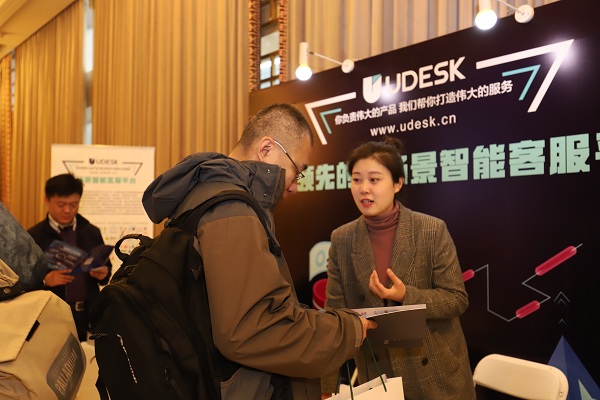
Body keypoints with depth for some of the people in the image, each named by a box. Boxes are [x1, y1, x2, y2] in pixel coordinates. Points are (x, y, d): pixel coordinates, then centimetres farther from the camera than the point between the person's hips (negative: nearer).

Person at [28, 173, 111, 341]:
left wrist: (104, 273, -6)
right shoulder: (34, 236, -1)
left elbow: (106, 267, 15)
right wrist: (45, 280, -20)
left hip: (88, 317, 3)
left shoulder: (92, 232, 9)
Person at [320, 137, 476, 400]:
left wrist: (405, 295, -26)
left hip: (436, 374, -2)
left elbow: (457, 299, -8)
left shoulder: (432, 230, -12)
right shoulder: (342, 240, -4)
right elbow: (335, 312, -2)